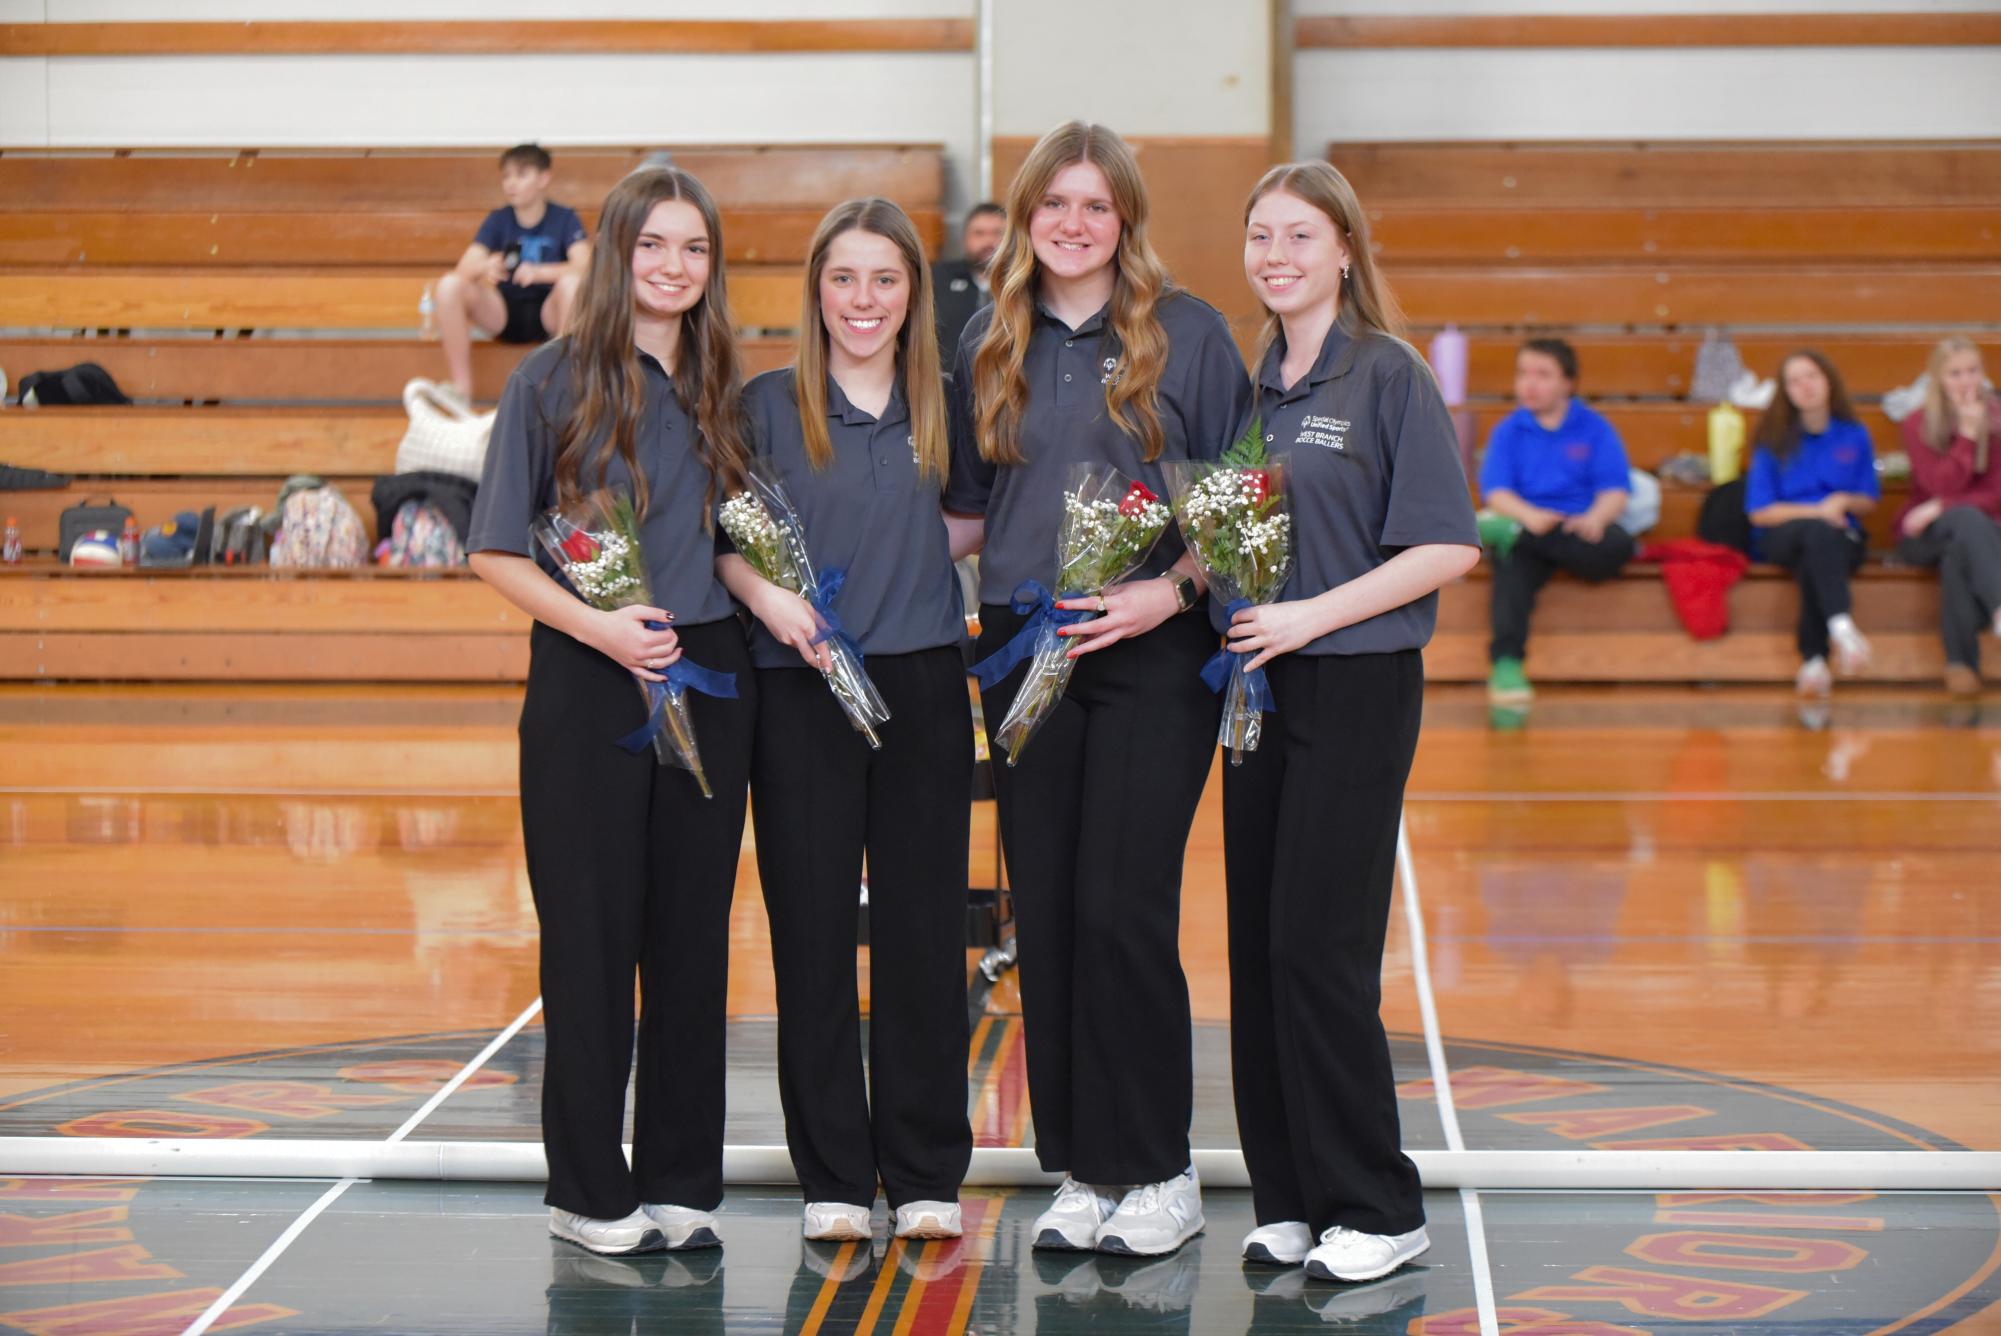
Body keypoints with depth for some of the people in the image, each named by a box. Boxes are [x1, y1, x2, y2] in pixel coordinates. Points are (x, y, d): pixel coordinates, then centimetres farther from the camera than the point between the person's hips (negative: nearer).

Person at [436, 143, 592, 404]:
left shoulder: (565, 219, -4)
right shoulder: (498, 220, 2)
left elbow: (583, 266, -21)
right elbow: (464, 269, -10)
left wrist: (538, 272, -39)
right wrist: (485, 267, -35)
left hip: (548, 314, -2)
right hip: (504, 314, 2)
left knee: (572, 282, -35)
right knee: (450, 285, -23)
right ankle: (461, 390, -20)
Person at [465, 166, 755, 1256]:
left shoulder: (720, 389, 11)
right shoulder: (554, 380, -2)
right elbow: (496, 552, -5)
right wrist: (596, 624, -18)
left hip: (709, 677, 4)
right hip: (588, 679, -4)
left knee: (694, 930, 7)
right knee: (592, 932, 1)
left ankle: (681, 1182, 17)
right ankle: (590, 1190, 12)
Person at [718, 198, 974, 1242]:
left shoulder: (943, 404, 8)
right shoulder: (768, 404, 2)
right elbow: (724, 537, 2)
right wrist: (769, 599, -14)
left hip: (922, 685, 2)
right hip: (800, 692, -1)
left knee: (924, 928, 4)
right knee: (812, 931, 3)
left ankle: (926, 1174, 14)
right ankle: (833, 1175, 14)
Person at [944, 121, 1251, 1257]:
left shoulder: (1188, 334, 0)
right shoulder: (990, 348, 12)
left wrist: (1171, 589, -15)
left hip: (1153, 656, -4)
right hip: (1024, 652, 4)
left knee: (1123, 910, -8)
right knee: (1046, 916, 5)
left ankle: (1162, 1174, 5)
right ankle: (1082, 1170, 16)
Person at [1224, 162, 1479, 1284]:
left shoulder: (1389, 376, -7)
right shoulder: (1252, 385, 12)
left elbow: (1448, 546, -12)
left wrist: (1312, 614, -17)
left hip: (1357, 685, -6)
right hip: (1257, 685, 6)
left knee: (1319, 948, -7)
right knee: (1259, 947, 6)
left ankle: (1378, 1210, 4)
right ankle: (1289, 1200, 16)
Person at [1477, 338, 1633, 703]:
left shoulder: (1594, 428, 12)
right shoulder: (1508, 430, 14)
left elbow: (1615, 489, 2)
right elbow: (1495, 491, 0)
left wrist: (1595, 517, -22)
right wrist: (1529, 515, -22)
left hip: (1582, 527, 1)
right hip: (1523, 522, -1)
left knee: (1618, 544, -34)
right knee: (1512, 567, -36)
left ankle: (1511, 535, -34)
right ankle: (1506, 663, -52)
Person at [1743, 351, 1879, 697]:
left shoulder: (1854, 436, 11)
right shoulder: (1774, 442, 4)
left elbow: (1869, 502, 15)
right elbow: (1760, 512, 0)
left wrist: (1844, 501, -7)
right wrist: (1817, 512, -11)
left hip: (1841, 538, 2)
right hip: (1780, 537, -2)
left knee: (1813, 564, -37)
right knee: (1819, 533, -39)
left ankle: (1813, 660, -42)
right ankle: (1842, 628, -58)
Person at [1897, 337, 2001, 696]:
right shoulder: (1919, 425, 0)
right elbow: (1941, 485, -12)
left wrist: (1942, 507, -17)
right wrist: (1967, 433, -18)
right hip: (1925, 537, -1)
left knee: (1958, 552, -38)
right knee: (1967, 518, -38)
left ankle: (1961, 660, -39)